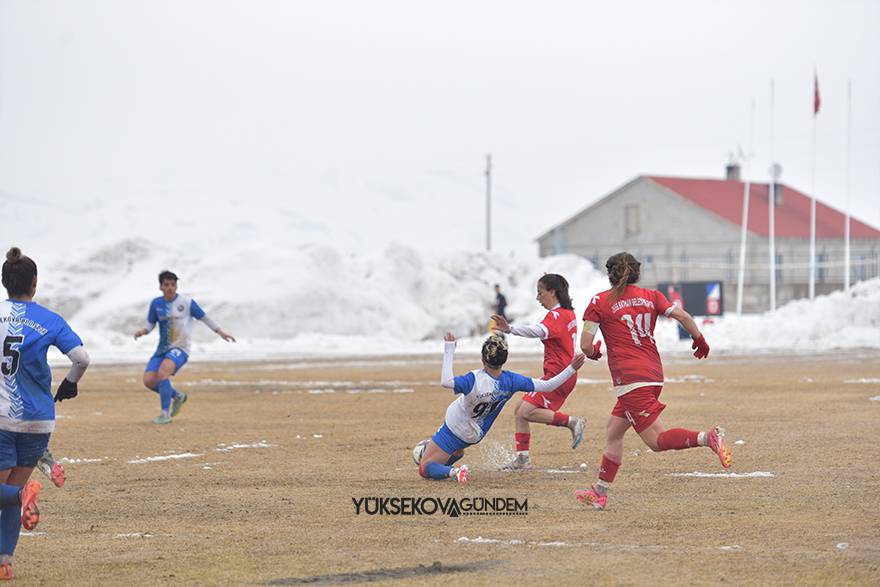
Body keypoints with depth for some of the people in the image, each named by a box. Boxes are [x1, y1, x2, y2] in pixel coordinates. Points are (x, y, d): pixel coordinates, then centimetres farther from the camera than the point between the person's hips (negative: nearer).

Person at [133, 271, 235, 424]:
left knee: (162, 373, -30)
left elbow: (203, 317, 5)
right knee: (149, 381, -9)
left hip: (180, 348, -5)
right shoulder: (156, 303, 4)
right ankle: (177, 396, 19)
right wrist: (143, 331, -9)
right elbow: (150, 324, 13)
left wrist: (220, 332, 5)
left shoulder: (187, 302, -5)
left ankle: (165, 414, -21)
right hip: (163, 348, 5)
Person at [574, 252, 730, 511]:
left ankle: (708, 437, -31)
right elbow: (683, 316, 0)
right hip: (654, 373, 7)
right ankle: (600, 492, 22)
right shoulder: (651, 296, 10)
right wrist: (700, 340, 16)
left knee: (657, 439, -9)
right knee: (613, 431, 18)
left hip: (630, 379, -7)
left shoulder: (599, 302, -1)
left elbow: (585, 345, -4)